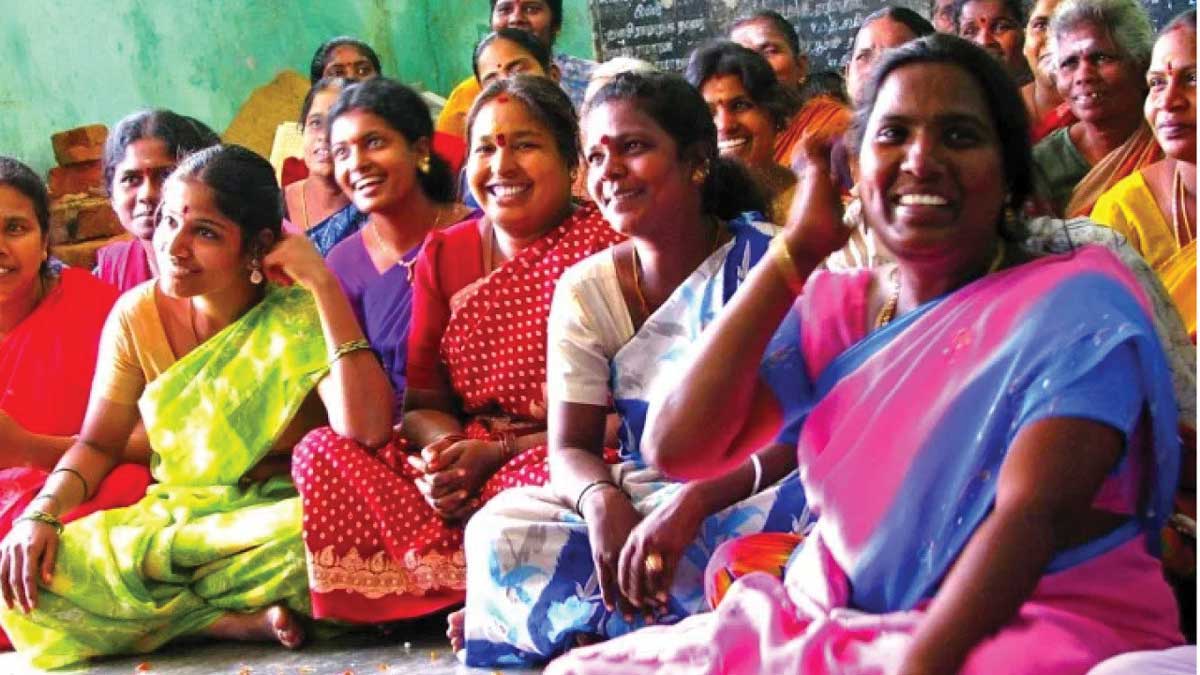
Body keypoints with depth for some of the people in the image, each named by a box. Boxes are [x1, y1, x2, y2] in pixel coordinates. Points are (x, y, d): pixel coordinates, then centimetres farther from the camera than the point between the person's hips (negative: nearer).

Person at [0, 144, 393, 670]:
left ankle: (153, 609, -13)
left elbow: (365, 430, -29)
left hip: (275, 519, -3)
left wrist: (323, 283, -27)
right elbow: (98, 444, 7)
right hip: (169, 519, 3)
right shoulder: (137, 315, -3)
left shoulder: (301, 313, -13)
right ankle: (242, 622, -16)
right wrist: (42, 514, -14)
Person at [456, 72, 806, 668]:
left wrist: (695, 501, -32)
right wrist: (601, 499, -25)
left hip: (745, 497, -2)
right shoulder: (585, 289, 5)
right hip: (636, 499, 2)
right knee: (499, 526, -24)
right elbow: (569, 446, 1)